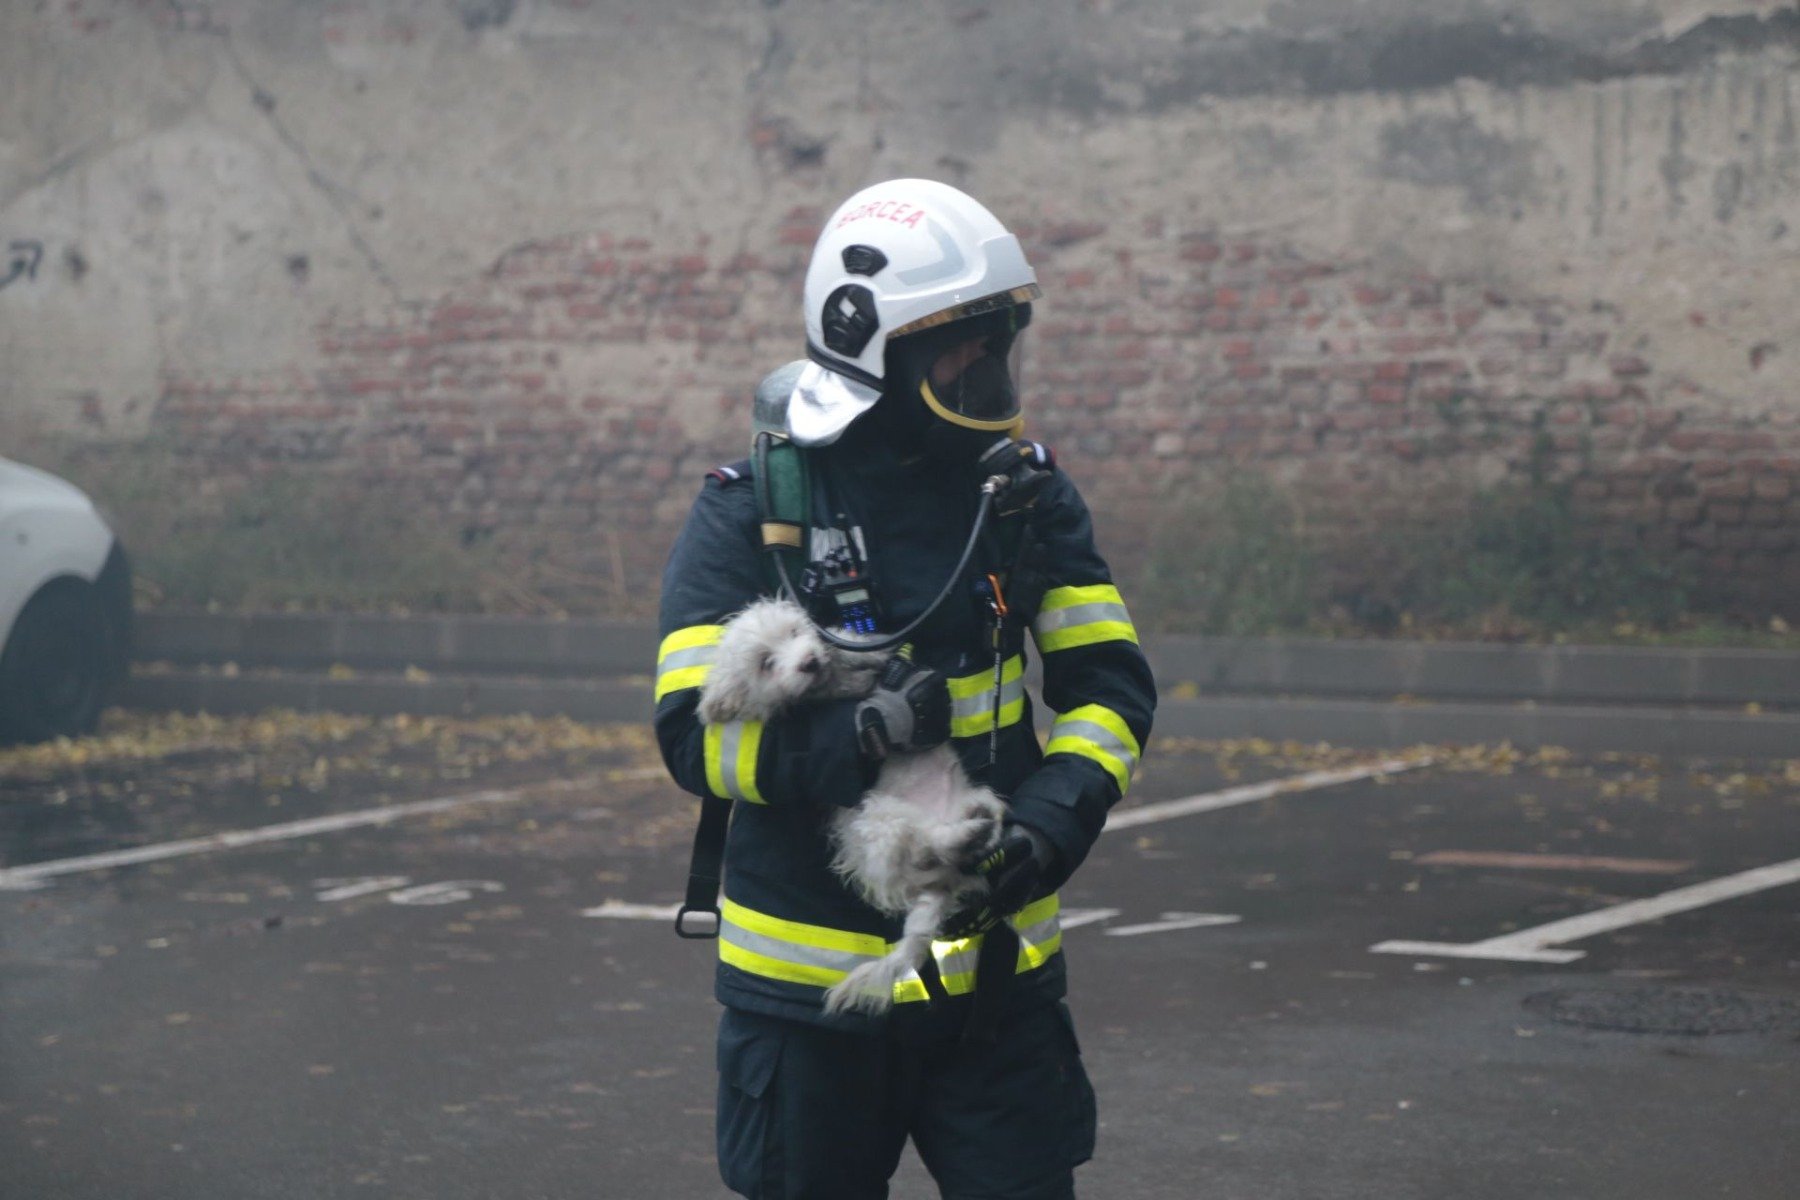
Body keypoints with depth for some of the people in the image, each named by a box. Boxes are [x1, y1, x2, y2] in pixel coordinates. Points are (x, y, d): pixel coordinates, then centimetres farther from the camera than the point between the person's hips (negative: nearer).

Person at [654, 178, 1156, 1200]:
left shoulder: (1025, 490, 4)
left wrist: (1056, 812, -13)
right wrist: (860, 737, -28)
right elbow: (695, 732, -13)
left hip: (995, 970, 3)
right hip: (810, 974, -2)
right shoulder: (750, 510, -7)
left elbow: (1111, 681, 5)